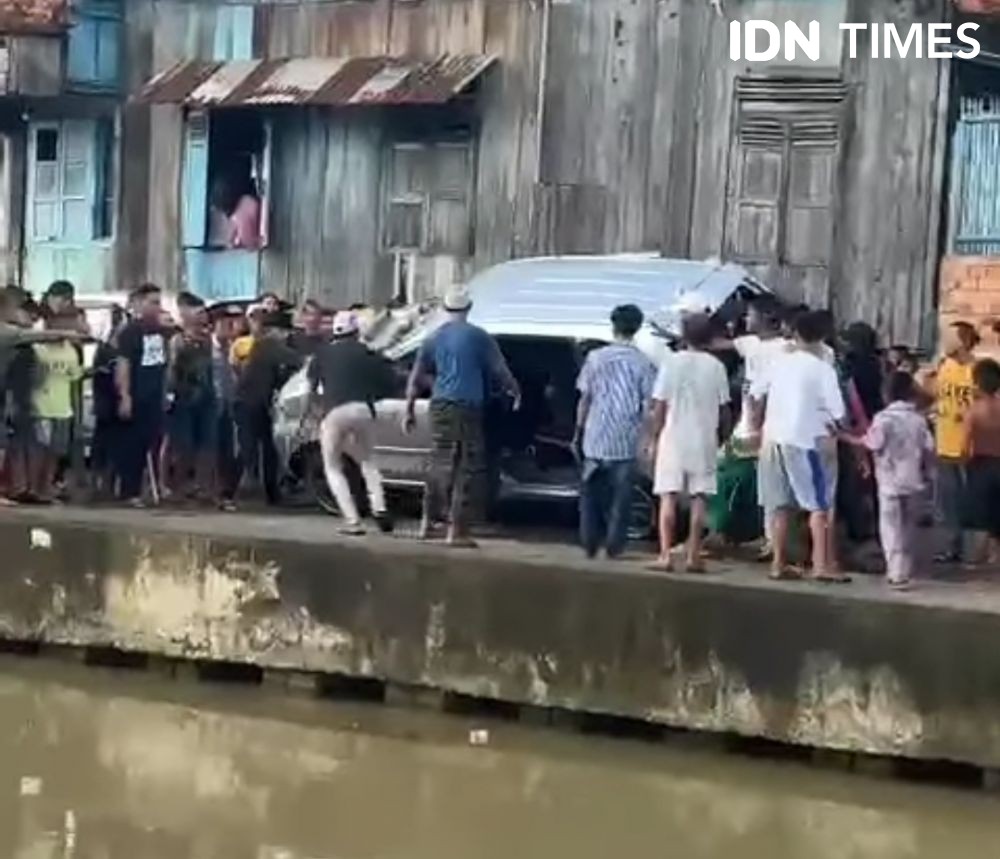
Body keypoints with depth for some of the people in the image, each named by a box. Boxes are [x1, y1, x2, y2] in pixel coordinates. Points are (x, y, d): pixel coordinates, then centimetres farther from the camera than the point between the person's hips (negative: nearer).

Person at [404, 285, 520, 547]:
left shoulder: (434, 338, 10)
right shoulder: (478, 337, -3)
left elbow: (416, 378, 11)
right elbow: (500, 371, 0)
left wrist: (409, 410, 17)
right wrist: (515, 391, 17)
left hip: (440, 407, 5)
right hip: (467, 407, -5)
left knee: (440, 463, 18)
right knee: (469, 468, -1)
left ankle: (429, 521, 20)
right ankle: (458, 529, -4)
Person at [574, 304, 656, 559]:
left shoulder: (596, 358, -1)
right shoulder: (643, 363, -5)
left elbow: (584, 398, 2)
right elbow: (649, 403, -6)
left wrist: (579, 430, 12)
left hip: (595, 439, 1)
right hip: (626, 440, -1)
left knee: (591, 492, 12)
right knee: (620, 495, 6)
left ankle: (590, 543, 12)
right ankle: (614, 545, 6)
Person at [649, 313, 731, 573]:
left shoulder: (672, 363, -4)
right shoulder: (716, 367, -1)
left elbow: (659, 406, -4)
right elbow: (724, 410, 1)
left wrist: (655, 437, 6)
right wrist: (723, 435, 16)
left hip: (673, 439, -1)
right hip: (704, 441, 1)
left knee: (668, 498, 2)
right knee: (699, 499, 5)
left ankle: (665, 556, -3)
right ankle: (694, 556, 3)